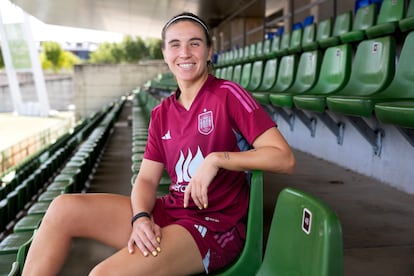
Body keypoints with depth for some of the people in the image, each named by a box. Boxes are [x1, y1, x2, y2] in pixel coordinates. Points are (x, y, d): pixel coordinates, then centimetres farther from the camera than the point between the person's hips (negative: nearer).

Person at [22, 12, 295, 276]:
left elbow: (285, 159, -15)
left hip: (216, 226, -6)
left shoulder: (228, 94, -8)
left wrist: (216, 158, -21)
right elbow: (147, 179, 6)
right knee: (65, 207, -9)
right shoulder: (162, 114, 10)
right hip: (170, 212, 6)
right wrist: (141, 218, -15)